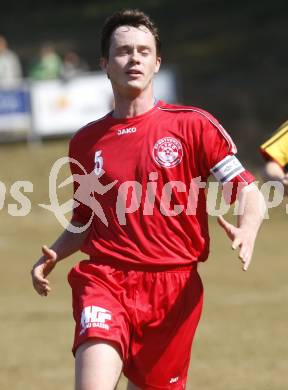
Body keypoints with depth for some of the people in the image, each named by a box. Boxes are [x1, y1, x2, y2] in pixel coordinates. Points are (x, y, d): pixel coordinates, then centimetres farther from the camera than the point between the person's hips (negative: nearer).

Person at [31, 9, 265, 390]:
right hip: (104, 282, 0)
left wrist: (246, 233, -21)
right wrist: (53, 255, 4)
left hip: (174, 287, 0)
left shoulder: (193, 125, 2)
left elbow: (248, 191, 0)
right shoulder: (86, 142, 11)